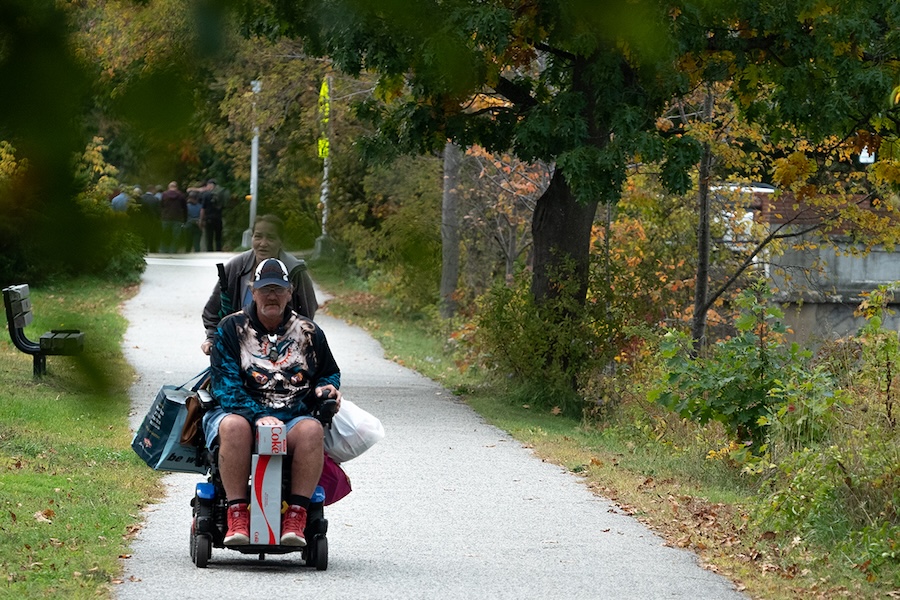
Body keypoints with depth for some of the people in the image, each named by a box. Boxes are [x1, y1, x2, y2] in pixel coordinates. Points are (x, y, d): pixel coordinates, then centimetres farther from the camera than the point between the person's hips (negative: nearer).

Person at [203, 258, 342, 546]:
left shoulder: (308, 333, 16)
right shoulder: (232, 328, 7)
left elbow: (331, 373, 30)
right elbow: (224, 384, -4)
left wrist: (326, 388, 3)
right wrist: (258, 415, -20)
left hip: (292, 419, 2)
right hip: (241, 411, -2)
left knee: (312, 429, -33)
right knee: (234, 425, -38)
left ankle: (296, 516, -33)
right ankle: (237, 516, -36)